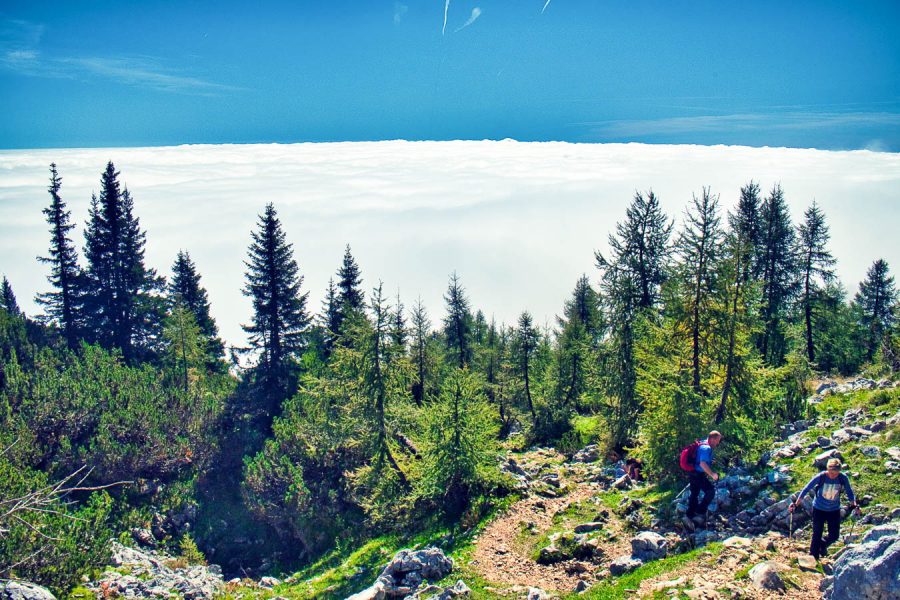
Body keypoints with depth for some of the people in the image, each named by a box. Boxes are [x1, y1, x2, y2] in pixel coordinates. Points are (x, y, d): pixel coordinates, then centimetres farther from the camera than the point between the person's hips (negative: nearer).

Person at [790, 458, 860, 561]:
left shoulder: (843, 479, -16)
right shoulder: (820, 477, -21)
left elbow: (849, 492, 3)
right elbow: (806, 490, -13)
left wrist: (854, 505, -11)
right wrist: (796, 504, -14)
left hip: (834, 510, 2)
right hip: (819, 509, -2)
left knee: (834, 536, 5)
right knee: (817, 535, 1)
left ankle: (823, 545, 38)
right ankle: (813, 558, 17)